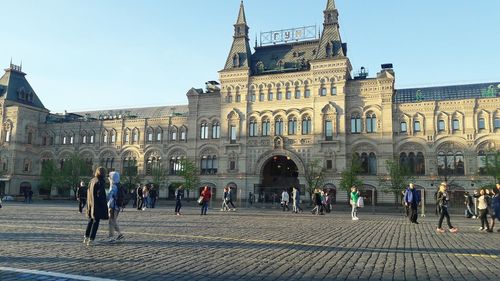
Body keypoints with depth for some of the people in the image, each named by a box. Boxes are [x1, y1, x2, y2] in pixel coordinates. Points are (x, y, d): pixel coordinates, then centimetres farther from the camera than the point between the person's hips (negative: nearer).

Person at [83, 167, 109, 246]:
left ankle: (86, 237, 25)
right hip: (98, 205, -8)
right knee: (96, 222, 0)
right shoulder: (100, 182, -15)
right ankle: (91, 239, 1)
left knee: (91, 220, 20)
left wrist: (89, 205, 21)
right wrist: (105, 206, -12)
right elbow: (101, 195, -18)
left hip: (90, 204, 8)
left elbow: (88, 193, 14)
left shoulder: (91, 181, 9)